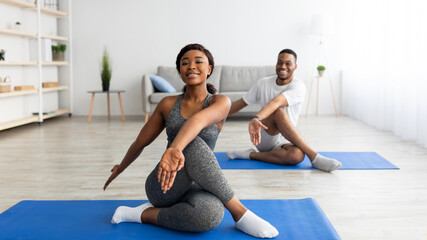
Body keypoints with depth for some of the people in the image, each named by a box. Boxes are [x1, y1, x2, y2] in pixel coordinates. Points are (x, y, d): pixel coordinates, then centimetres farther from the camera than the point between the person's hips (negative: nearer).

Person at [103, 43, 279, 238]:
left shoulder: (220, 102, -3)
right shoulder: (168, 104, 4)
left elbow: (198, 120, -28)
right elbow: (141, 142, 19)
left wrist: (174, 149, -50)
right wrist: (120, 168, 31)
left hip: (193, 188, -1)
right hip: (162, 187, 1)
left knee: (211, 213, -40)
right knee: (193, 145, -34)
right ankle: (239, 213, -21)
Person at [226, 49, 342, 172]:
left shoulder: (298, 86, -10)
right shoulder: (263, 83, 3)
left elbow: (276, 102, -30)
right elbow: (241, 103, 13)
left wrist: (256, 118, -46)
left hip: (284, 142, -1)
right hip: (264, 139, 1)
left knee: (297, 156, -39)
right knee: (278, 111, -33)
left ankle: (252, 155, -17)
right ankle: (314, 157, -32)